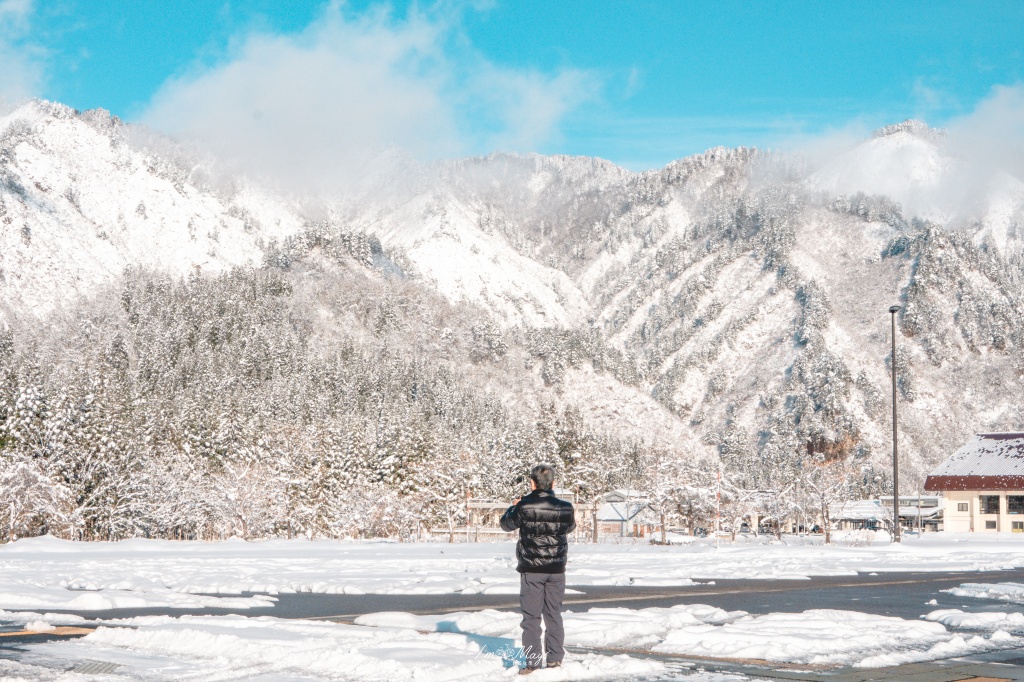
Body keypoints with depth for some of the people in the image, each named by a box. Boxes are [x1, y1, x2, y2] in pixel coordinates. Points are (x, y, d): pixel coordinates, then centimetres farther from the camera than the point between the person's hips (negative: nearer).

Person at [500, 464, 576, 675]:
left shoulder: (524, 506, -12)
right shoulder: (564, 507, -4)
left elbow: (506, 524, 5)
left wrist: (512, 507, 23)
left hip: (531, 570, -3)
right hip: (556, 570, 3)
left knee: (531, 616, 2)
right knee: (553, 614, 13)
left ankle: (532, 662, -1)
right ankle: (554, 658, 14)